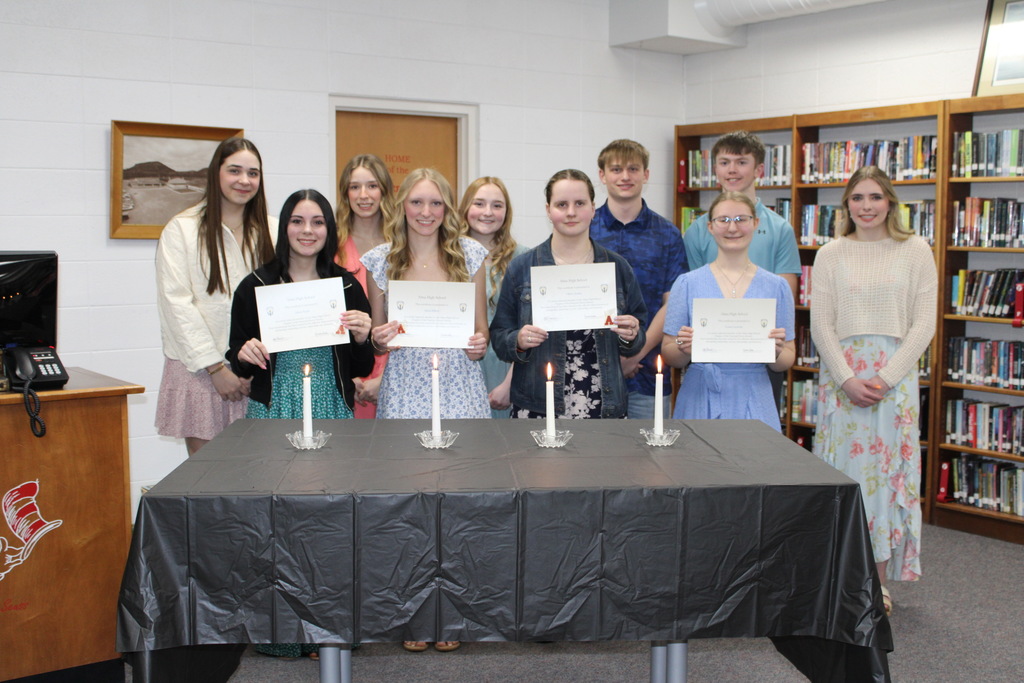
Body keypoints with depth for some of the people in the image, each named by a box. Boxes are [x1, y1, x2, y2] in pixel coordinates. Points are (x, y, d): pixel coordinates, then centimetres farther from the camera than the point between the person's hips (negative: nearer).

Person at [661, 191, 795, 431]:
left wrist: (776, 352, -12)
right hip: (700, 403, -1)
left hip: (754, 404, 1)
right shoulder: (687, 283, 2)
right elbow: (668, 354, 3)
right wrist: (684, 349, -17)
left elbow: (787, 361, 9)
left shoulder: (777, 286, 5)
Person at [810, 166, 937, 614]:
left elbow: (924, 325, -1)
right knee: (843, 467, 2)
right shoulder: (830, 255, 6)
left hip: (895, 374, -1)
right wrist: (847, 378, -11)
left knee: (887, 468, 2)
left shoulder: (915, 251, 3)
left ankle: (878, 580, 13)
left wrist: (886, 378, -11)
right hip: (841, 376, 1)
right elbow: (820, 325, 2)